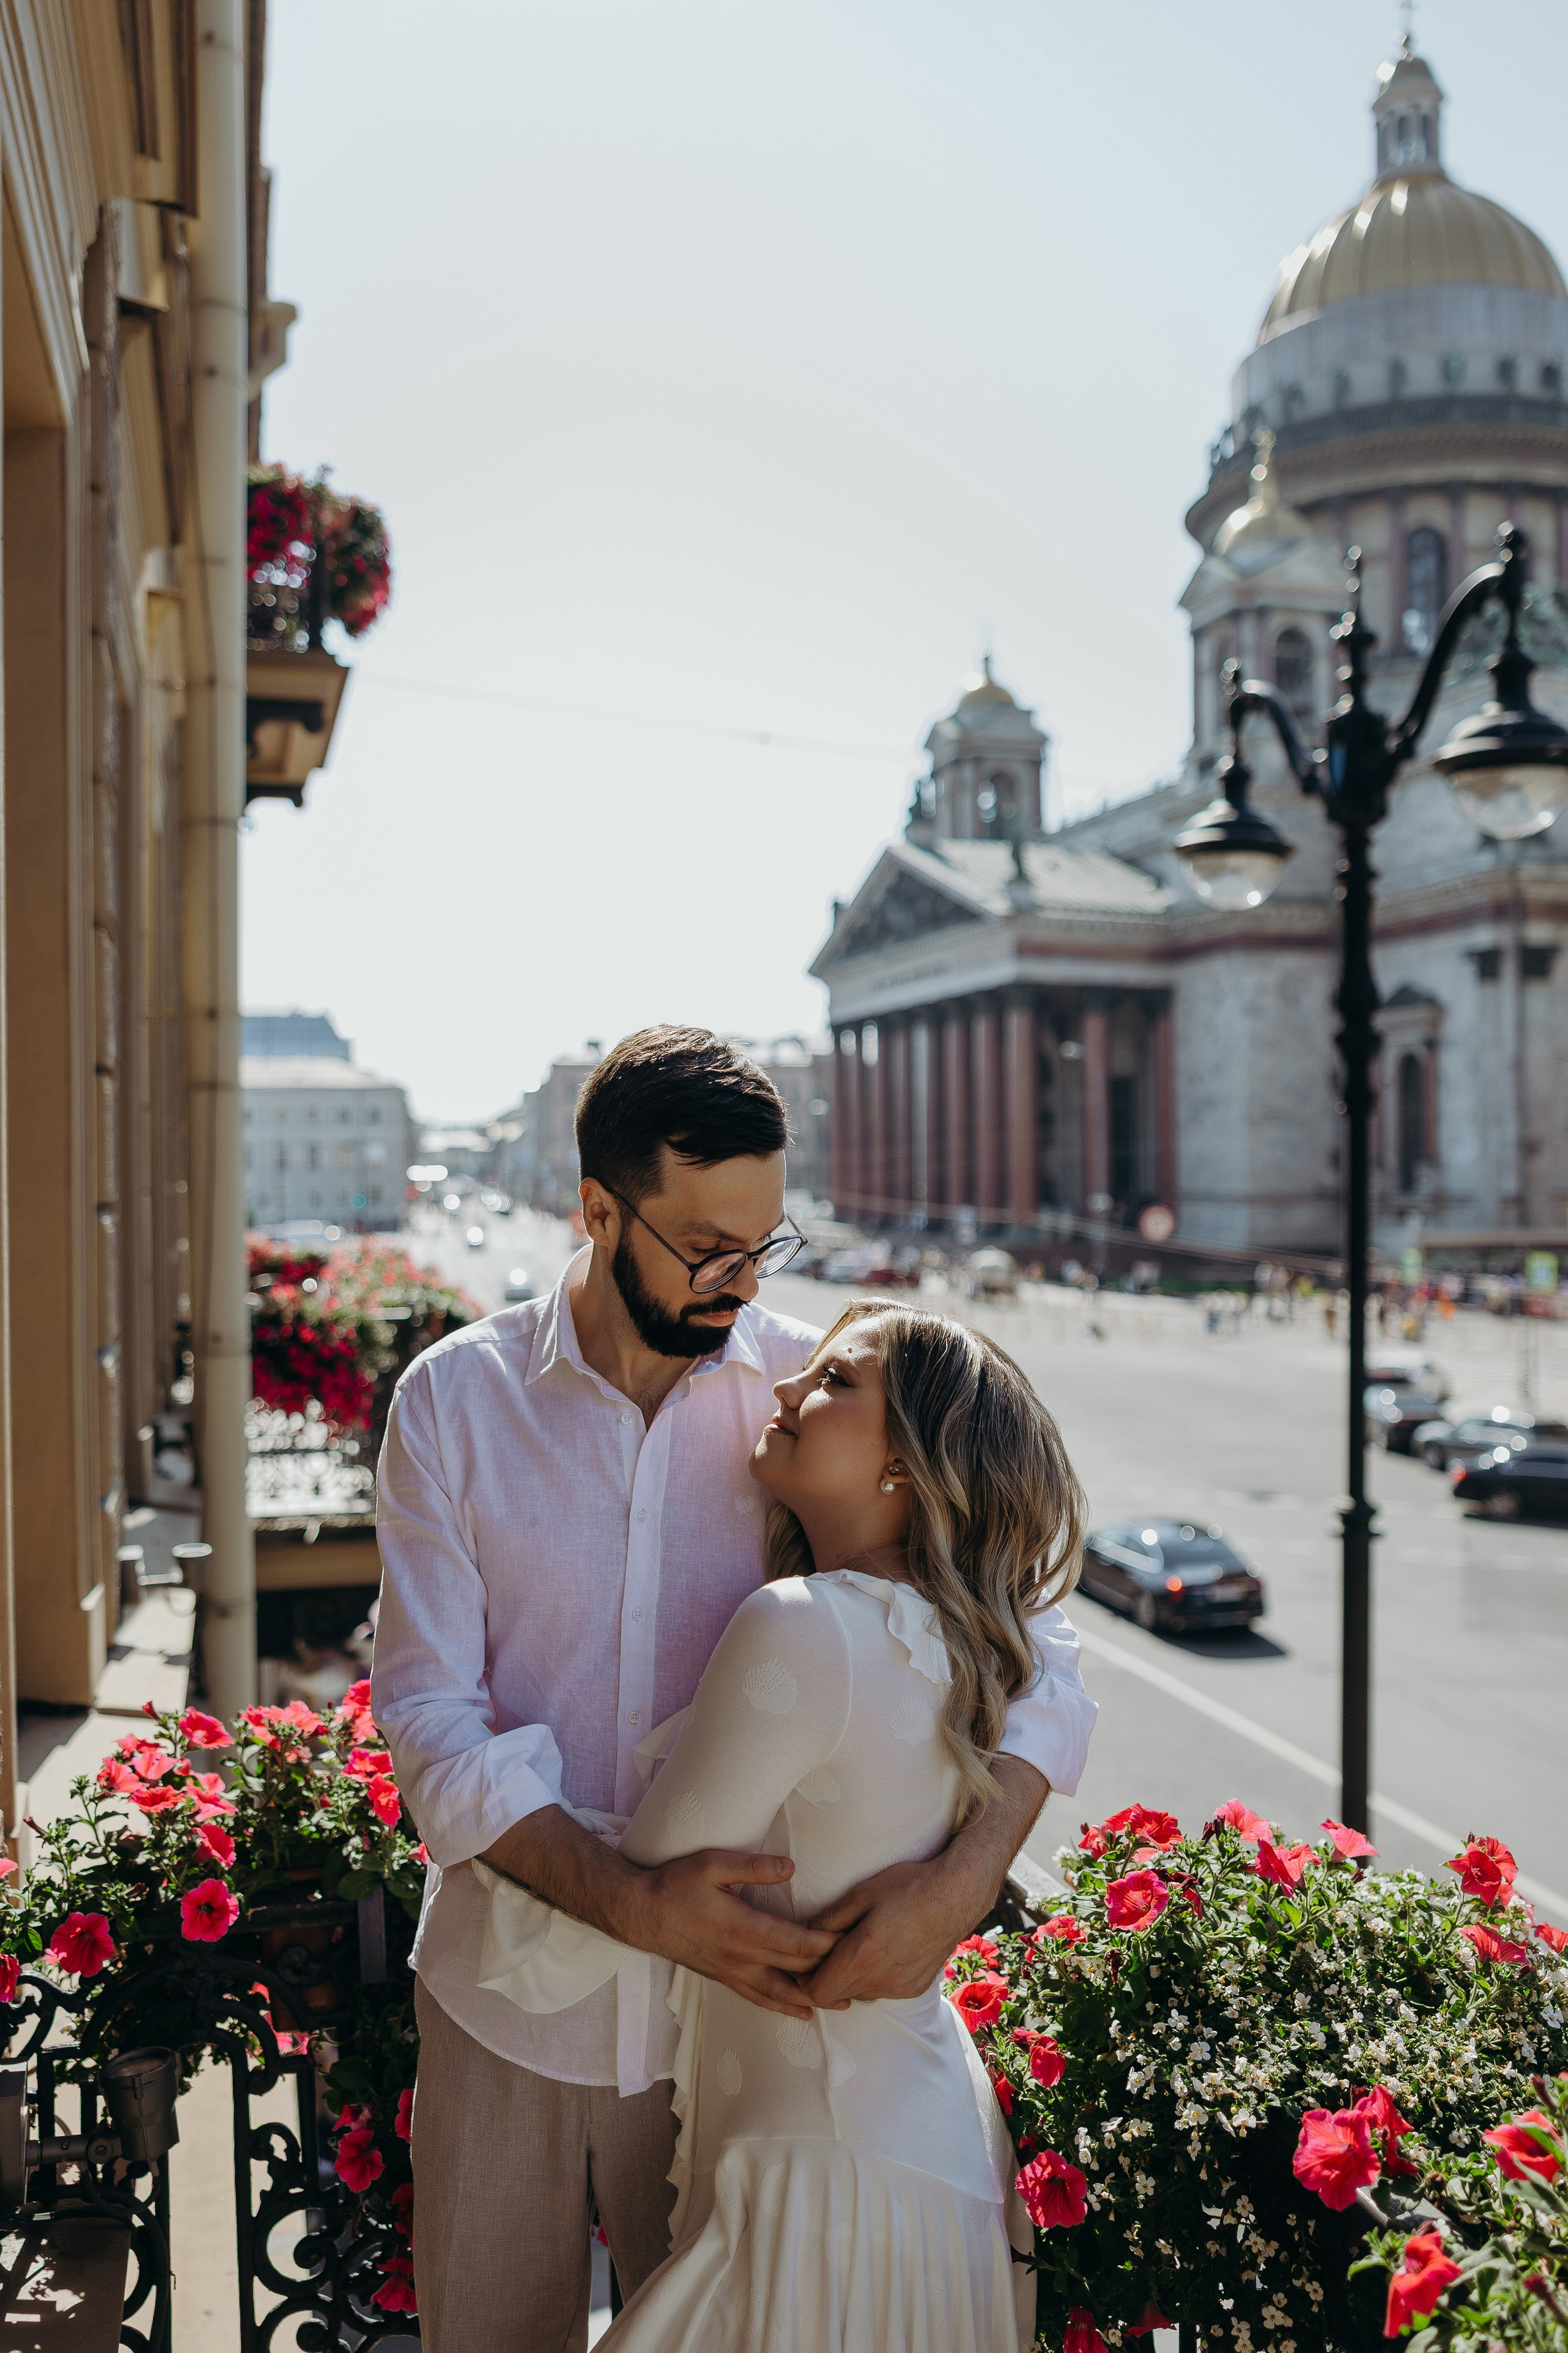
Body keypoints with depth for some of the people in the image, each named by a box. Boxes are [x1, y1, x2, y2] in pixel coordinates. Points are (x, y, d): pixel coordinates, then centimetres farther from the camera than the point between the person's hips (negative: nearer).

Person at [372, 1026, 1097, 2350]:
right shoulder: (456, 1401, -9)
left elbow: (1039, 1659, -9)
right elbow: (431, 1722, -12)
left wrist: (964, 1877, -27)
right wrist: (632, 1899, -27)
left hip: (744, 2005, 0)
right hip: (508, 2005, 0)